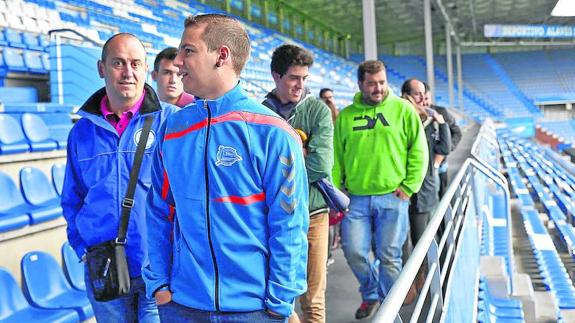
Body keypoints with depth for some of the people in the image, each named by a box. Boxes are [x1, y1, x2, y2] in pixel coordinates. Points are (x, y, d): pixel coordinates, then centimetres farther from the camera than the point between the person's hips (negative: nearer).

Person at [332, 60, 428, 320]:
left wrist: (409, 186, -5)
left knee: (389, 257, 2)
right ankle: (371, 295, 28)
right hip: (357, 198, 2)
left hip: (392, 197, -2)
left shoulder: (402, 109, 1)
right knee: (354, 251, 1)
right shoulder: (346, 115, 8)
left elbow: (419, 150, 1)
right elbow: (336, 157, 9)